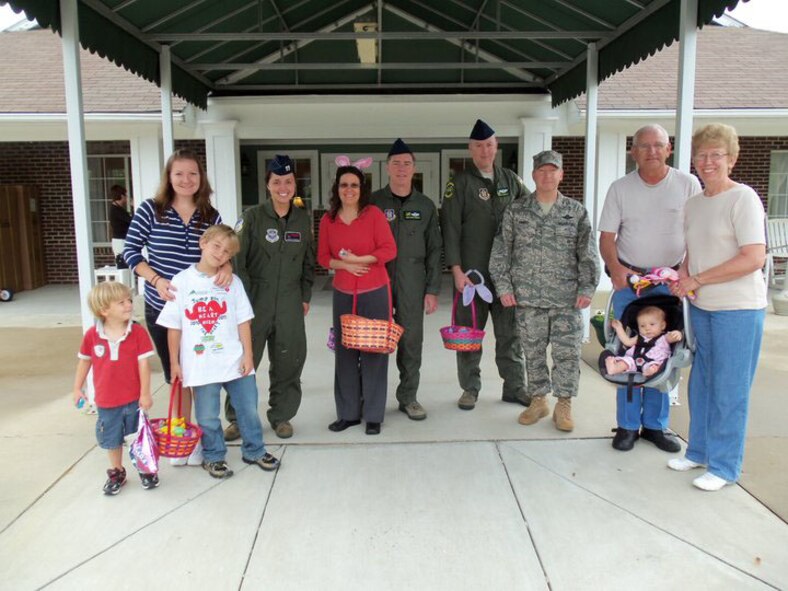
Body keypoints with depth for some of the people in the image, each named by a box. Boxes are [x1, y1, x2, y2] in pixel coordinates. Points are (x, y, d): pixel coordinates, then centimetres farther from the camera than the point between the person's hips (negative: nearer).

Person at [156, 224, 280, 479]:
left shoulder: (232, 282, 3)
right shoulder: (182, 281, -3)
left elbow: (243, 322, 3)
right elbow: (174, 327, 0)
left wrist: (248, 355, -1)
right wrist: (174, 362, 1)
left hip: (235, 361, 2)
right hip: (200, 364, -2)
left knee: (248, 408, 12)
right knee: (208, 417, 9)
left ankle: (254, 450, 31)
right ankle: (213, 457, 30)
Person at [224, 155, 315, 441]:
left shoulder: (303, 219, 7)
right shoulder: (253, 216, -3)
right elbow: (237, 259, -5)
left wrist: (305, 296, 11)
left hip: (290, 303, 3)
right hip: (255, 300, -2)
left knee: (288, 362, 7)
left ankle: (281, 415, 24)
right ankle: (237, 417, 19)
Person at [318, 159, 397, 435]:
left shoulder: (374, 214, -5)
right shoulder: (328, 219, 5)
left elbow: (389, 250, -10)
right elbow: (323, 257, 6)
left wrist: (358, 259, -18)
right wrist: (344, 265, -12)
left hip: (375, 293, -3)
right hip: (343, 294, 3)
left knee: (373, 351, 2)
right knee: (345, 352, 8)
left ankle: (373, 415, 14)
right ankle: (348, 412, 21)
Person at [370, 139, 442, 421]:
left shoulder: (426, 206, 7)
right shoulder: (373, 202, 3)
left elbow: (434, 250, 7)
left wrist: (432, 290, 1)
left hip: (412, 283, 1)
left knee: (411, 340, 5)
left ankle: (408, 396, 19)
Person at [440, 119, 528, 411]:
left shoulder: (510, 180, 11)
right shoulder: (460, 182, -1)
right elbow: (450, 229, -6)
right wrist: (457, 270, -13)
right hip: (471, 272, -3)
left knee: (511, 332, 8)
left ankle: (514, 387, 21)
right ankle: (470, 388, 19)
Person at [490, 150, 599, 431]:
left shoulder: (576, 211, 6)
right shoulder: (516, 211, 5)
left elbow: (588, 254, 5)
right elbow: (501, 251, 4)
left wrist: (587, 288, -2)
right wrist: (504, 287, -2)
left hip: (567, 299, 0)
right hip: (528, 297, 0)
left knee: (568, 353, 1)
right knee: (533, 352, 9)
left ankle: (563, 405, 17)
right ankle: (538, 400, 25)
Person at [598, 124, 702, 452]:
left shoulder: (688, 185, 1)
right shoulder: (620, 188, 3)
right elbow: (606, 236, 1)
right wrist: (615, 267, -16)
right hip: (628, 279, 0)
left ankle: (655, 424, 19)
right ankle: (627, 425, 13)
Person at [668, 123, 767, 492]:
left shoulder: (743, 198, -12)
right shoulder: (693, 204, 10)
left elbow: (754, 258, -19)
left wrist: (697, 279, -18)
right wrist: (682, 276, -3)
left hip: (738, 309, -7)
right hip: (700, 307, 7)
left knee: (729, 390, 2)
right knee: (701, 384, 16)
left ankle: (724, 466, 16)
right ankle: (699, 452, 31)